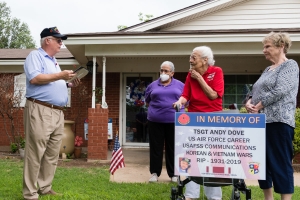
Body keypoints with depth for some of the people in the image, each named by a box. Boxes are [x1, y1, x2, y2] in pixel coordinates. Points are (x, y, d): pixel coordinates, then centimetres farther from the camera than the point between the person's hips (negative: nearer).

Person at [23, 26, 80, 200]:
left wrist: (69, 85, 13)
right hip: (40, 110, -9)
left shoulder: (54, 61, 25)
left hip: (58, 112, 9)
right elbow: (34, 78, -17)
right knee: (35, 153, -6)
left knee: (52, 154, 9)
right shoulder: (35, 55, -1)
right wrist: (60, 76, -13)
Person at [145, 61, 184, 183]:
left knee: (173, 149, 5)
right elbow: (147, 102, 20)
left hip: (174, 121, -1)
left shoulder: (180, 85, 6)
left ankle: (173, 174, 15)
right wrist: (156, 108, 10)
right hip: (155, 121, 1)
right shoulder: (153, 85, 9)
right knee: (156, 148, 5)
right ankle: (155, 173, 15)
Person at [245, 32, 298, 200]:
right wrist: (249, 102, -1)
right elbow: (256, 91, 20)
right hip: (261, 122, 9)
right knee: (263, 162, 12)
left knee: (280, 163, -6)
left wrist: (258, 106, -12)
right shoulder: (268, 69, 21)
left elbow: (280, 91, -18)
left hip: (278, 122, -9)